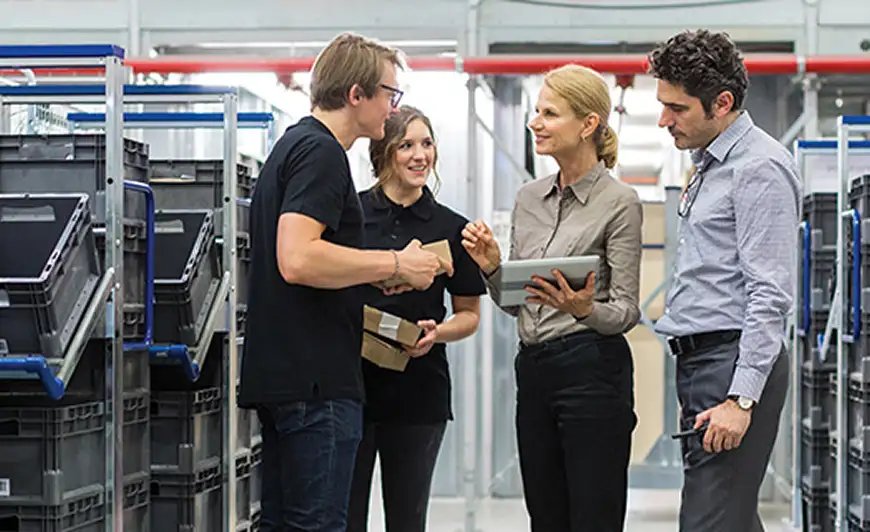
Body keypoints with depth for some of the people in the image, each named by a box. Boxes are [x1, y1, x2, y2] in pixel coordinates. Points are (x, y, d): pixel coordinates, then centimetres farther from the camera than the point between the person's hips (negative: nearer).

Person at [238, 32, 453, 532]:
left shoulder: (293, 145, 20)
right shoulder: (320, 153, -12)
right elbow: (297, 260, -25)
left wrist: (381, 274, 19)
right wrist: (395, 265, -16)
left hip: (283, 374, 10)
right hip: (316, 380, -10)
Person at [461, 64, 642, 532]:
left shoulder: (619, 203, -6)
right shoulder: (528, 199, 13)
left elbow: (626, 310, -7)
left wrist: (584, 309, -27)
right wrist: (491, 268, -1)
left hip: (591, 370, -7)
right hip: (533, 370, 7)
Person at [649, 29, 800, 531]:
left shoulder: (760, 169, -13)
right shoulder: (709, 163, 18)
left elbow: (769, 295, -18)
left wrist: (742, 397, -23)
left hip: (736, 361, -10)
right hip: (699, 359, 10)